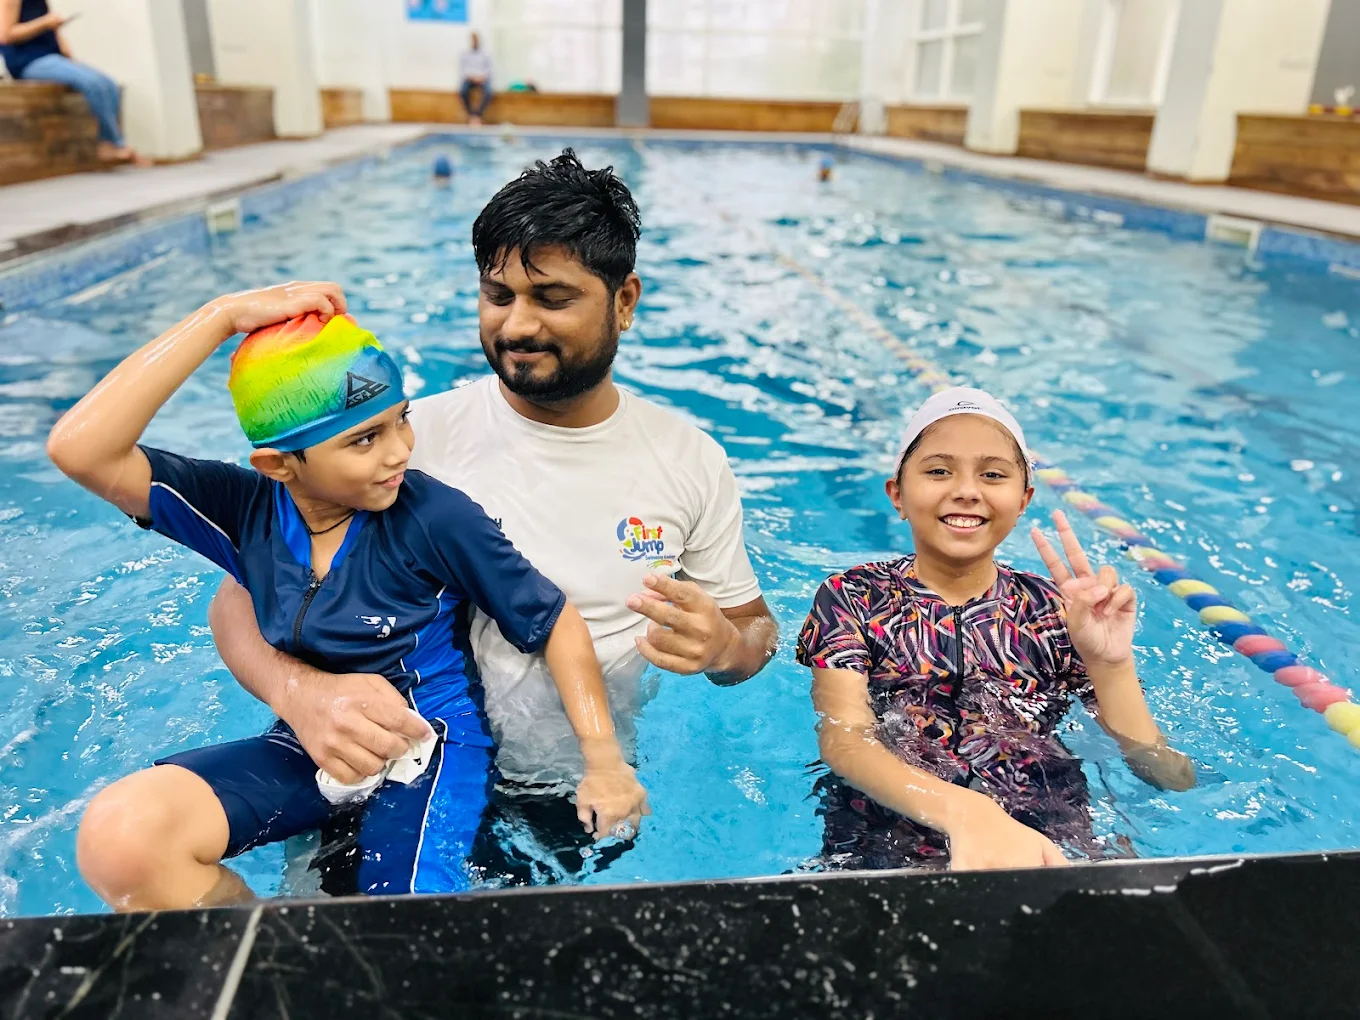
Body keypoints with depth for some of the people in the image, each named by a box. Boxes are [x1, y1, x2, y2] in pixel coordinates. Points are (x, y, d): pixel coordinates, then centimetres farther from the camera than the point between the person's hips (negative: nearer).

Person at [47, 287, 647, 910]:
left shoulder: (437, 518, -17)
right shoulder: (245, 510, -8)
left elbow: (554, 622, -9)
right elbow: (79, 448, -20)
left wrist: (604, 761, -12)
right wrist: (223, 316, -26)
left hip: (431, 745, -3)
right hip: (307, 742, 4)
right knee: (118, 834, -21)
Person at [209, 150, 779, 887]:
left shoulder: (691, 463, -2)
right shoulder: (414, 436, -8)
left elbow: (757, 629, 7)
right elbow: (241, 597, -6)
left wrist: (725, 646, -18)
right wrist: (297, 689, -29)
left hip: (586, 808, 3)